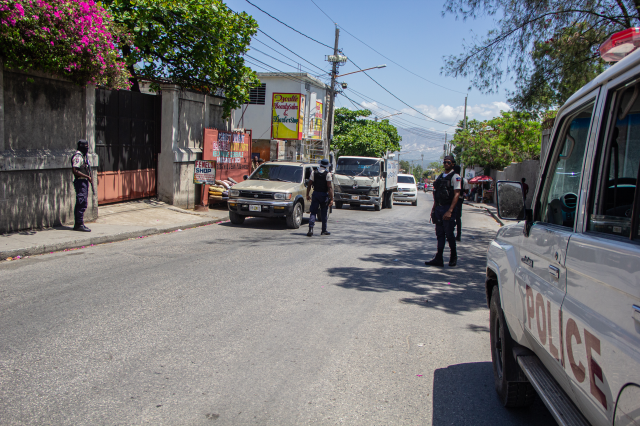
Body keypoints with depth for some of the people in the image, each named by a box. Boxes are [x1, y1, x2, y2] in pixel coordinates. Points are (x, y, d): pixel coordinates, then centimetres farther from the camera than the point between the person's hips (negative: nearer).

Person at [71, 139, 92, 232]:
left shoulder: (83, 156, 18)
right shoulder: (78, 156, -13)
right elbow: (74, 170, -22)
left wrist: (89, 178, 10)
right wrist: (87, 176, -19)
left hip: (84, 182, 10)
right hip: (80, 182, -10)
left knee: (80, 203, 12)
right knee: (82, 203, -11)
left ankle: (77, 224, 17)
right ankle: (79, 224, -9)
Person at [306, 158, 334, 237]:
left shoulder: (313, 172, -2)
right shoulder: (328, 174, -11)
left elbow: (309, 185, 1)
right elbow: (329, 187, -14)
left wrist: (307, 195, 11)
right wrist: (331, 199, -13)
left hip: (315, 194, 2)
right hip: (324, 195, -2)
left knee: (313, 212, 5)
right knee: (324, 213, 11)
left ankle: (311, 229, -11)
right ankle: (324, 230, 18)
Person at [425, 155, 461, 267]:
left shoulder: (455, 177, -7)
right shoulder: (440, 176, 15)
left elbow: (456, 194, -14)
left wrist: (449, 211, -22)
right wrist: (434, 208, 14)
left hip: (448, 208, -6)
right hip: (438, 208, 7)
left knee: (449, 234, 0)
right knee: (440, 234, 6)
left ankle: (453, 257, 18)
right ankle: (438, 259, 7)